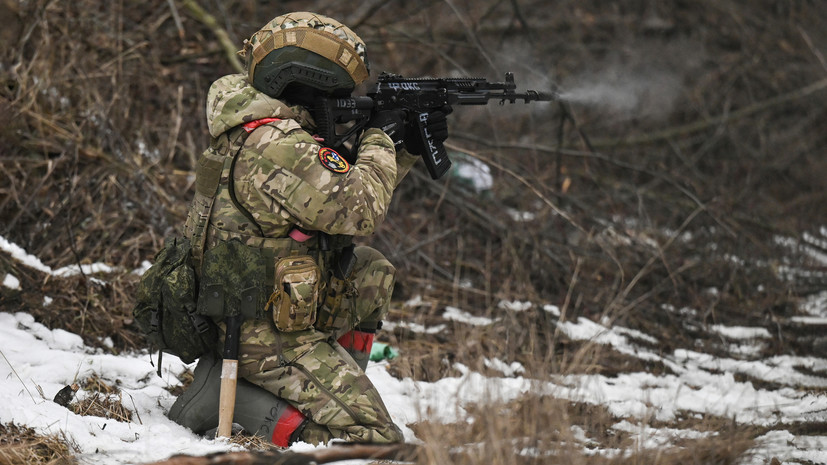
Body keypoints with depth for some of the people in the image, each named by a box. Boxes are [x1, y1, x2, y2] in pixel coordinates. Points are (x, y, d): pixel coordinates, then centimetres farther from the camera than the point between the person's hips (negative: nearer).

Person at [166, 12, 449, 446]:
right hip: (272, 336, -10)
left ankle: (331, 392, 17)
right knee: (375, 443, -13)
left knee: (371, 273, 25)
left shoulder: (275, 134, 10)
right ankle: (230, 392, -11)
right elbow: (358, 210, -25)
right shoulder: (276, 148, -22)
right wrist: (380, 140, -9)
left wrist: (408, 147, 13)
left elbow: (342, 189, 22)